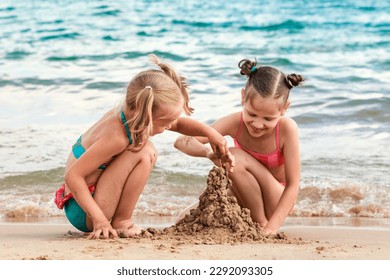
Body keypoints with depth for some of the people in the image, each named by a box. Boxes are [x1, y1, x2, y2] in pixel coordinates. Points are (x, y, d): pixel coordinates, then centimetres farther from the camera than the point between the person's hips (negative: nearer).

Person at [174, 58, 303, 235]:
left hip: (276, 200, -3)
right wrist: (208, 152, -46)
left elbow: (293, 185, -25)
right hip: (245, 198, 4)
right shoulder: (235, 123, -19)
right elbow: (182, 141, -24)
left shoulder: (286, 128, -26)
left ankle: (261, 222, -13)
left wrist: (271, 228, -34)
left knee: (235, 157, -26)